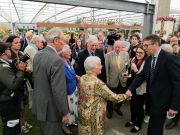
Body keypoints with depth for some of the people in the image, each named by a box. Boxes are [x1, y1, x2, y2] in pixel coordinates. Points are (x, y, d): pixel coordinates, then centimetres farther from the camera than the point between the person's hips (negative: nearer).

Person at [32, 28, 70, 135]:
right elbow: (59, 90, -27)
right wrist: (65, 112, -16)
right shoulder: (57, 60, -27)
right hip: (51, 109, -8)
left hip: (39, 104, 8)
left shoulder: (38, 55, 0)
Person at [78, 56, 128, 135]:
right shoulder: (97, 83, -29)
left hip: (82, 111, 7)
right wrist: (126, 95, -7)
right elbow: (113, 97, -23)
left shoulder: (82, 78, -5)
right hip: (93, 115, -7)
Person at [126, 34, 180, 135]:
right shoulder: (149, 59, 3)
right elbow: (141, 75, 4)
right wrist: (130, 89, -8)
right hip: (151, 97, 6)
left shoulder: (170, 58, -19)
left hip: (162, 99, -6)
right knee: (152, 124, 24)